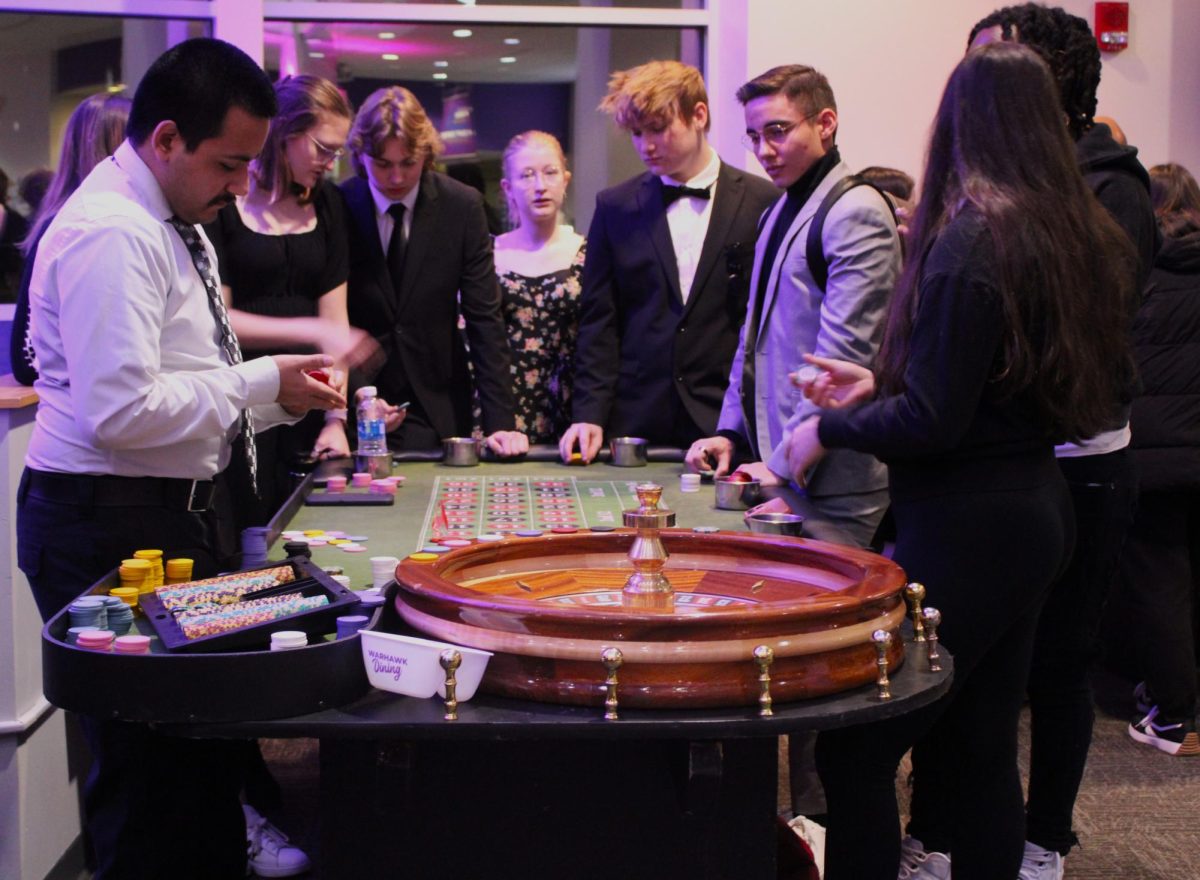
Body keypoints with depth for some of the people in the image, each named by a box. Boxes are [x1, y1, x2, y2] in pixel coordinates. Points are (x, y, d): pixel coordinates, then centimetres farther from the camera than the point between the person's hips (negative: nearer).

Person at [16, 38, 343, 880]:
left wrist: (280, 389, 7)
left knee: (207, 736, 16)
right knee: (151, 759, -3)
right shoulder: (111, 233, -17)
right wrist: (260, 384, -15)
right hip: (111, 527, -10)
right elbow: (119, 410, -24)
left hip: (172, 513, 10)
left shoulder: (175, 224, 15)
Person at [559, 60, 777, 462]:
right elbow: (599, 323, 6)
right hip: (634, 423, 2)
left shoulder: (763, 203, 1)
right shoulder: (614, 207, 7)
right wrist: (590, 414, -4)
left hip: (724, 419, -1)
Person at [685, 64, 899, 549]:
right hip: (774, 472, 9)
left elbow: (843, 356, -19)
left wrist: (784, 464, -17)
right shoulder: (780, 212, 18)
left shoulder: (856, 213, -13)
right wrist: (730, 431, 13)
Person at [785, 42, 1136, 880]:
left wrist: (829, 427, -3)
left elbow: (932, 423, -20)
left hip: (965, 527, -9)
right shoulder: (1082, 236, 8)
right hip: (1036, 507, 9)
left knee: (855, 749, -2)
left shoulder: (973, 240, -18)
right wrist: (882, 386, 16)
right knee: (981, 753, 16)